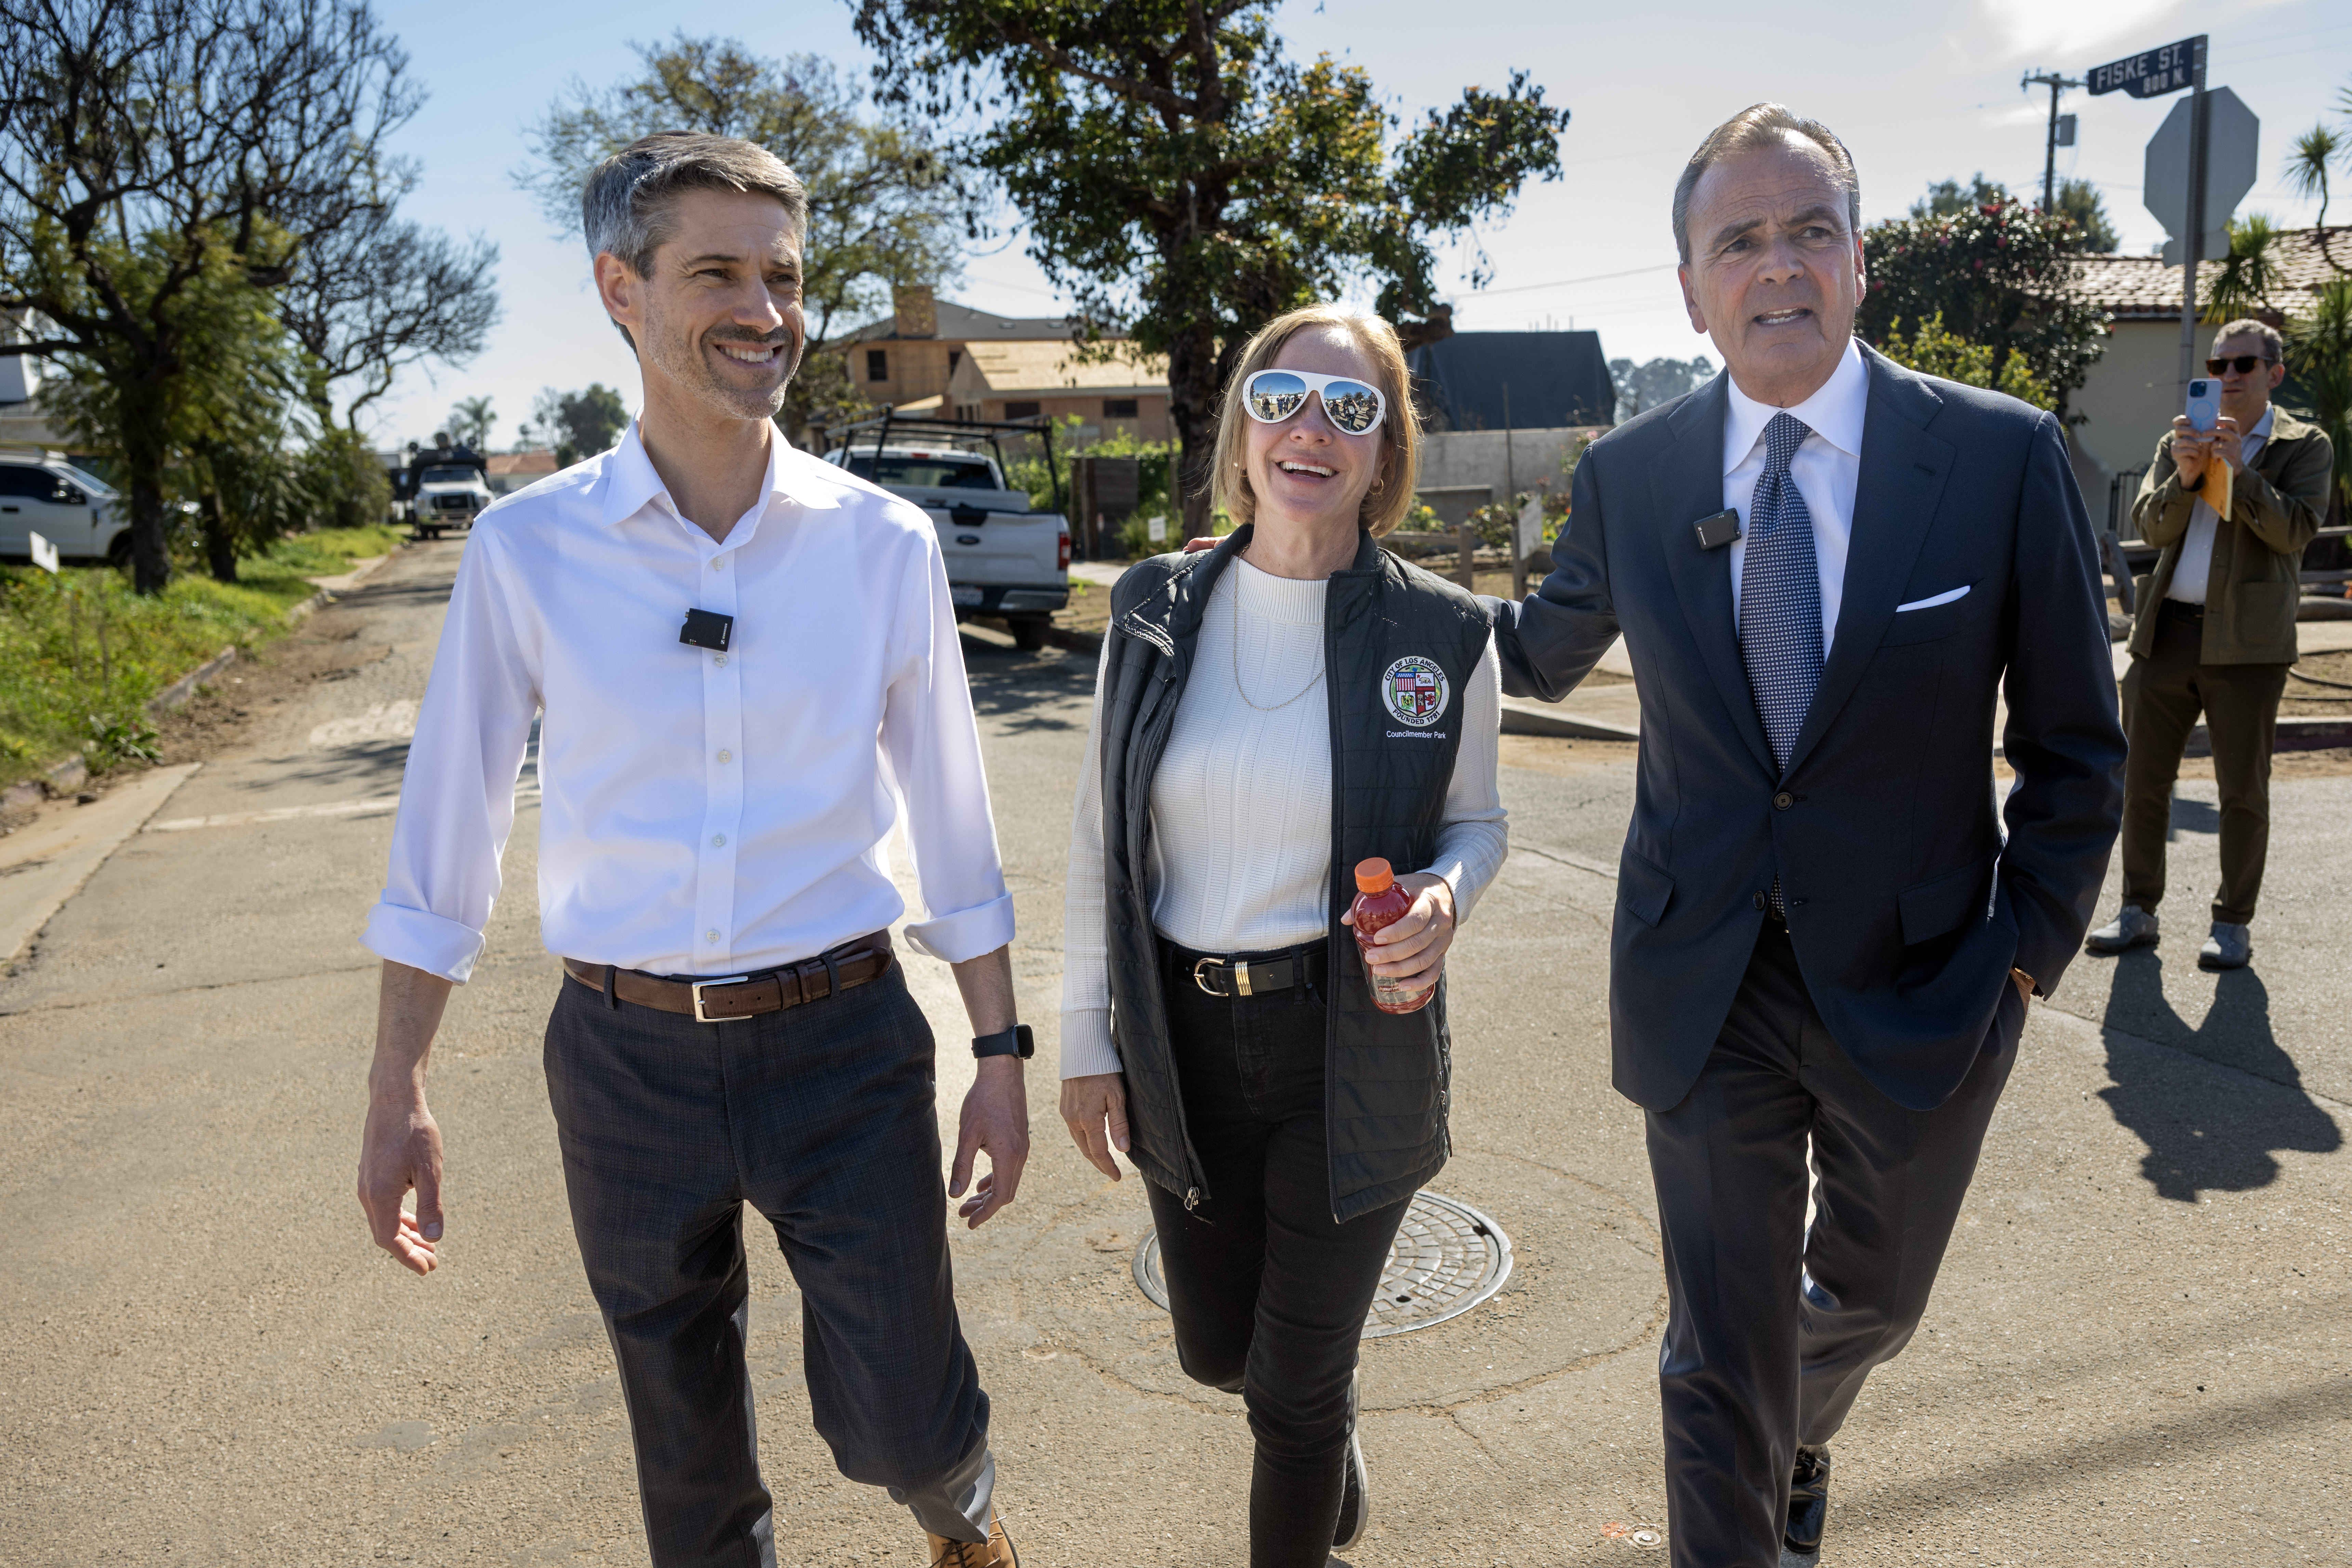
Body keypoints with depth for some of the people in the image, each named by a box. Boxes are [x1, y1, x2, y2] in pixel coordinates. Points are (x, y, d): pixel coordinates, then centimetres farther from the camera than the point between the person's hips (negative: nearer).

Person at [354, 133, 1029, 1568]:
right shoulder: (528, 550, -5)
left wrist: (1003, 1053, 3)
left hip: (844, 1039, 0)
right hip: (627, 1056, 1)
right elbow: (450, 830, 1)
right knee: (687, 1444, 19)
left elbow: (951, 816, 1)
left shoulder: (886, 545, -5)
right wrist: (398, 1097, 3)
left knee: (904, 1427, 8)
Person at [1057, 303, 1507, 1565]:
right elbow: (1100, 835, 1)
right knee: (1216, 1350, 20)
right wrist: (1088, 1038, 1)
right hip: (1183, 1037, 3)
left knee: (1295, 1386, 10)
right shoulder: (1154, 609, -4)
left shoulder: (1443, 635, -9)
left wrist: (1444, 895, -19)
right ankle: (1330, 1429, 56)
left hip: (1353, 1046, -2)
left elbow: (1475, 823, 4)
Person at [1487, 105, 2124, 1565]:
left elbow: (2076, 745, -1)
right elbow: (1544, 649, 14)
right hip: (1705, 986, 0)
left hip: (1916, 988, 1)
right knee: (1720, 1351, 8)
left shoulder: (2005, 455, -9)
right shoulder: (1630, 472, -4)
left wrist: (2030, 949, -5)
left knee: (1874, 1296, 26)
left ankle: (1799, 1437, 61)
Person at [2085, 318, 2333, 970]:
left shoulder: (2305, 446, 5)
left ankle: (2233, 923, 14)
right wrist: (2185, 476, -14)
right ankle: (2139, 911, 18)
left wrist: (2238, 470, -18)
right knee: (2142, 780, 6)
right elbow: (2151, 527, 3)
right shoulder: (2180, 440, 15)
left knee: (2243, 790, 3)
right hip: (2167, 631, 3)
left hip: (2247, 641, -3)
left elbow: (2296, 531, -9)